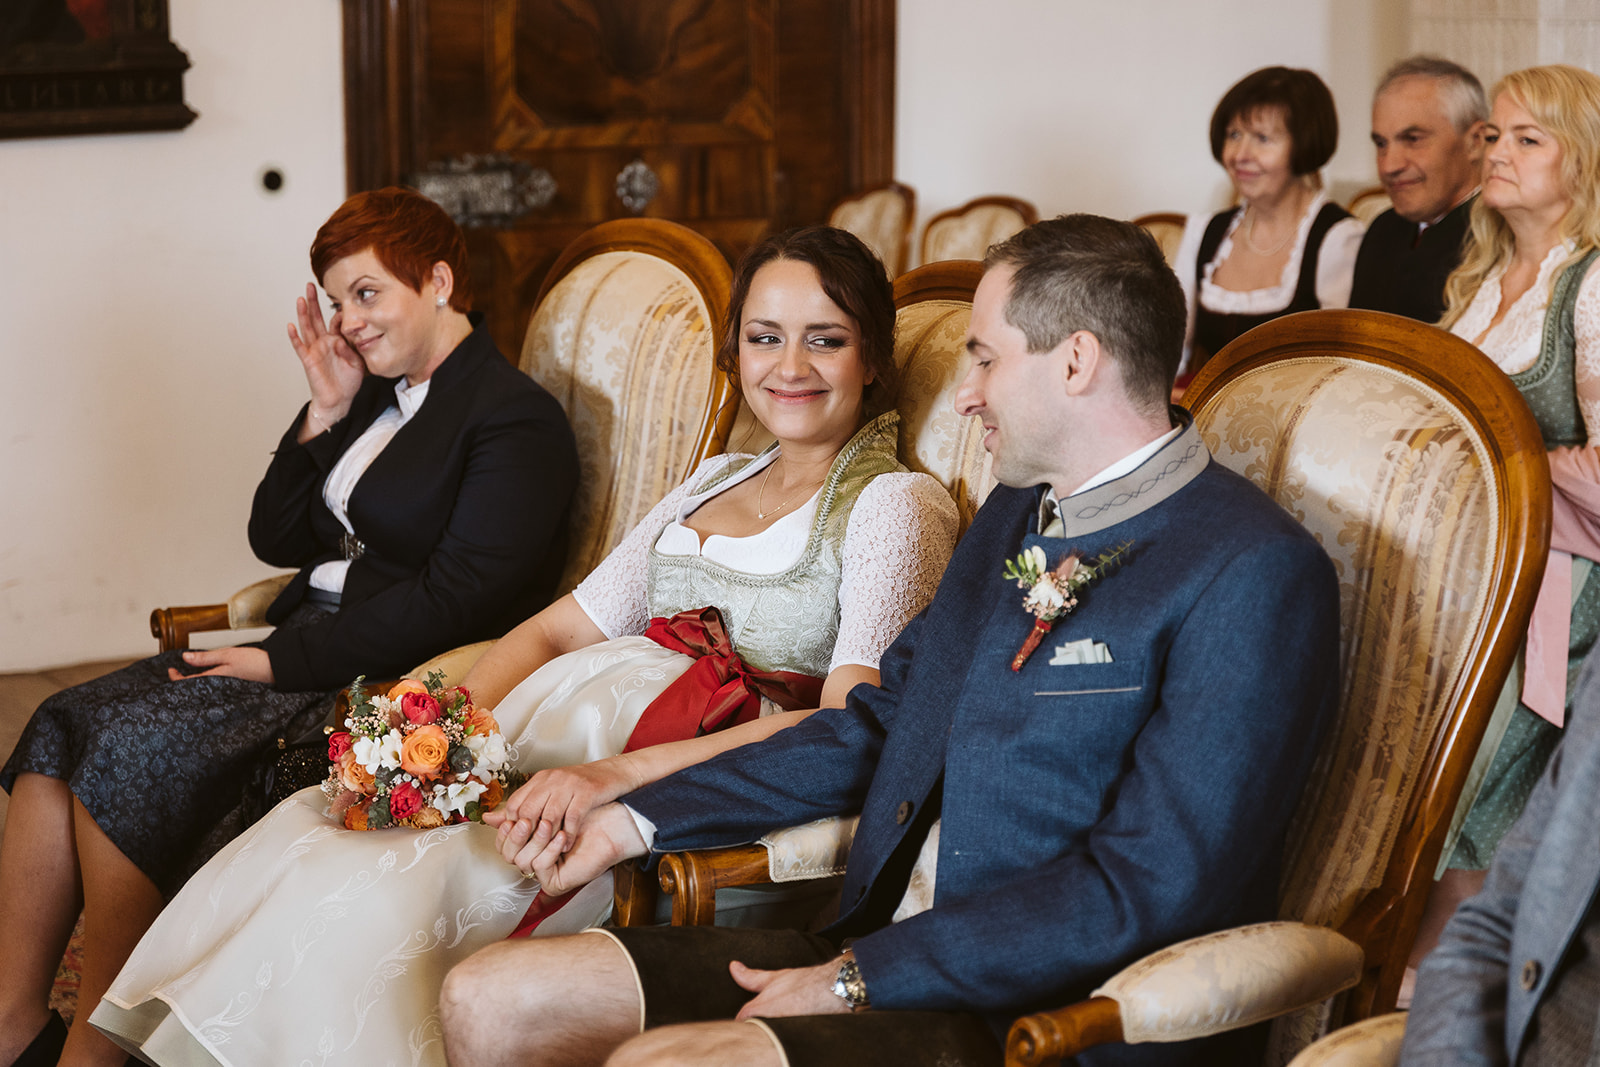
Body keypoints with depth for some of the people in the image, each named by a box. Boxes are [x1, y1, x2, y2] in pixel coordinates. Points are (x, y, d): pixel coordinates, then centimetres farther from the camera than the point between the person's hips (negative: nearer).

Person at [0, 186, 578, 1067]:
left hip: (388, 677, -8)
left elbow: (457, 598, -18)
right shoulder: (375, 392, 17)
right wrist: (326, 414, 5)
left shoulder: (517, 419, -9)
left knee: (129, 747, -24)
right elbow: (279, 542, 18)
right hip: (300, 643, 9)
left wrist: (282, 660, -18)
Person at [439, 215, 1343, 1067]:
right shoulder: (1016, 516, 16)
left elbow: (1147, 891, -19)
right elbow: (877, 726, 21)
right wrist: (636, 821, 13)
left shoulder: (1255, 574, -14)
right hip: (880, 952, 9)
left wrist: (857, 980, -17)